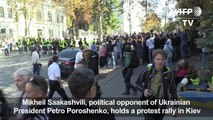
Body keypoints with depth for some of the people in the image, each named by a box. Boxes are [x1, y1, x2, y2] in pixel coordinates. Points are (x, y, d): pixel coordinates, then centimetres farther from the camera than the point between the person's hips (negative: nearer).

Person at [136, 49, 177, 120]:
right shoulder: (147, 70, -11)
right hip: (148, 103, -3)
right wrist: (144, 90, -17)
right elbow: (138, 82, 2)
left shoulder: (168, 72, -4)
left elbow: (172, 88, 6)